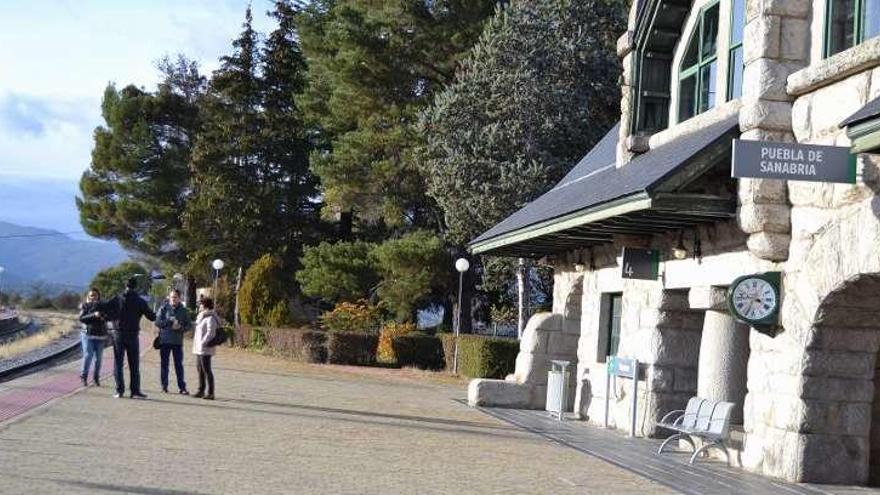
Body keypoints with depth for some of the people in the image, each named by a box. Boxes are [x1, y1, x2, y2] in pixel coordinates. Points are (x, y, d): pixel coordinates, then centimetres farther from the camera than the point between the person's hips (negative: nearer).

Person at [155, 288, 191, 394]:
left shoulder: (183, 310, 6)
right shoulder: (164, 308, 1)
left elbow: (189, 325, 6)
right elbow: (158, 322, -6)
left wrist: (180, 327, -13)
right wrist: (170, 321, -15)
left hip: (178, 341, 1)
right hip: (165, 340, -1)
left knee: (179, 364, 2)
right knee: (164, 364, 4)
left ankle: (181, 387, 4)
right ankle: (164, 386, 11)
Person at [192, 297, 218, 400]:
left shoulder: (210, 318, -15)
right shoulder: (201, 317, 16)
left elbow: (210, 333, -23)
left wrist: (203, 343, -23)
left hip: (205, 349, -10)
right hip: (199, 349, 10)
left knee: (206, 370, -8)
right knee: (200, 369, 16)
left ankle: (211, 393, -5)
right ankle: (201, 391, 25)